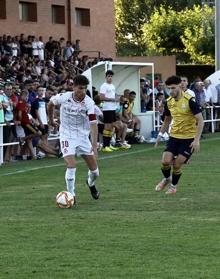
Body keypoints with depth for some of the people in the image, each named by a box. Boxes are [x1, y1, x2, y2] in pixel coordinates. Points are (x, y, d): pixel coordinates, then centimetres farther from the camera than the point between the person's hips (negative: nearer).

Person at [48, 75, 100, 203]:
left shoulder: (89, 103, -19)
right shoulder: (64, 97, -16)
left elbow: (93, 124, -23)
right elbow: (51, 103, 8)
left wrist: (94, 145, -31)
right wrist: (51, 120, 19)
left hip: (83, 135, 1)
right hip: (67, 136, -1)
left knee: (94, 170, 5)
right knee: (71, 165, -20)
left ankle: (91, 183, 40)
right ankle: (71, 194, -5)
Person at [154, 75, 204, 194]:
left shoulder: (189, 100, -18)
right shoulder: (169, 102, 1)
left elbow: (200, 120, -17)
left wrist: (197, 140, -22)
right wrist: (160, 134, 10)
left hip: (189, 138, -4)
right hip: (174, 136, 5)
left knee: (177, 164, -6)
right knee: (166, 161, -9)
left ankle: (173, 186, 19)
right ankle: (166, 178, 22)